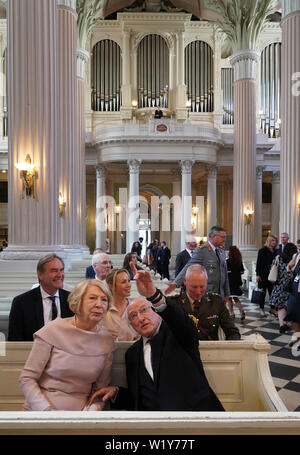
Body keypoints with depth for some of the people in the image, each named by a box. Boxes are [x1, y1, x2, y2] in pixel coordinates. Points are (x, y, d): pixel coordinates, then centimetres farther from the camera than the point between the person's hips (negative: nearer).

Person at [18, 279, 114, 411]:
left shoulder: (107, 339, 0)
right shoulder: (53, 330, -7)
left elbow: (100, 389, 8)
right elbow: (26, 379, -4)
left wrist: (90, 411, -9)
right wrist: (48, 410, -13)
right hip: (40, 410, -2)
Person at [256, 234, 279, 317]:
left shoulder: (275, 251, 7)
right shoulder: (263, 250, -6)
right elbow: (258, 263, -8)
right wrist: (258, 274, -13)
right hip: (263, 275, -4)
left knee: (272, 292, 6)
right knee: (262, 292, 5)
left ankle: (272, 309, 19)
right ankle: (262, 309, 16)